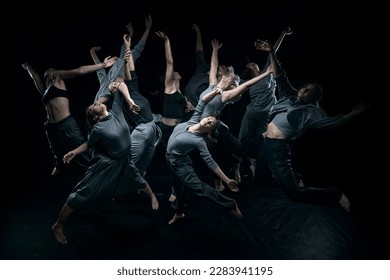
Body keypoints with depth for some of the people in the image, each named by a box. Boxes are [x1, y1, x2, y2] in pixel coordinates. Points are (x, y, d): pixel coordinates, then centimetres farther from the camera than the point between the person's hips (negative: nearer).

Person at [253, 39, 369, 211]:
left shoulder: (311, 111, -6)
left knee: (295, 193, -12)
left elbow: (330, 122, -17)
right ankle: (291, 175, 42)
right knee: (260, 180, 21)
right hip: (266, 144, 7)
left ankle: (336, 195, 6)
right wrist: (271, 53, 0)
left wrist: (350, 114, -28)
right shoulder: (289, 96, 11)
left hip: (278, 148, -7)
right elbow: (280, 77, 9)